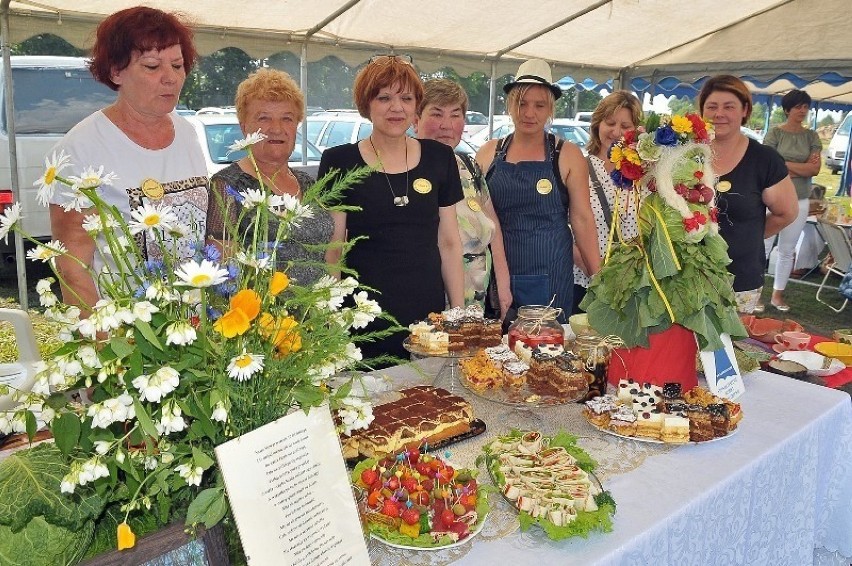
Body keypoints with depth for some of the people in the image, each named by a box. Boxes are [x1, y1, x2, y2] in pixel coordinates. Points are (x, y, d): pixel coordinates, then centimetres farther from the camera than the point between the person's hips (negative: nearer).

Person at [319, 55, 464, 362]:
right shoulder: (339, 161, -2)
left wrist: (459, 313, 5)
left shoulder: (439, 158, 5)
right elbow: (332, 249, -2)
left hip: (428, 318, 3)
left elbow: (449, 243, 9)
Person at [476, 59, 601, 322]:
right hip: (497, 276, 2)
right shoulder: (488, 154, 6)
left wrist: (598, 279, -3)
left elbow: (582, 220, 0)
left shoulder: (567, 155, 1)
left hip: (550, 278, -1)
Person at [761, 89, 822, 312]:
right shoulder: (775, 133, -3)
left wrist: (784, 164, -11)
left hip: (800, 201, 4)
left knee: (787, 250, 10)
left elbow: (815, 169, -3)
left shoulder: (812, 136, 7)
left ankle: (778, 294, 20)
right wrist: (802, 168, -9)